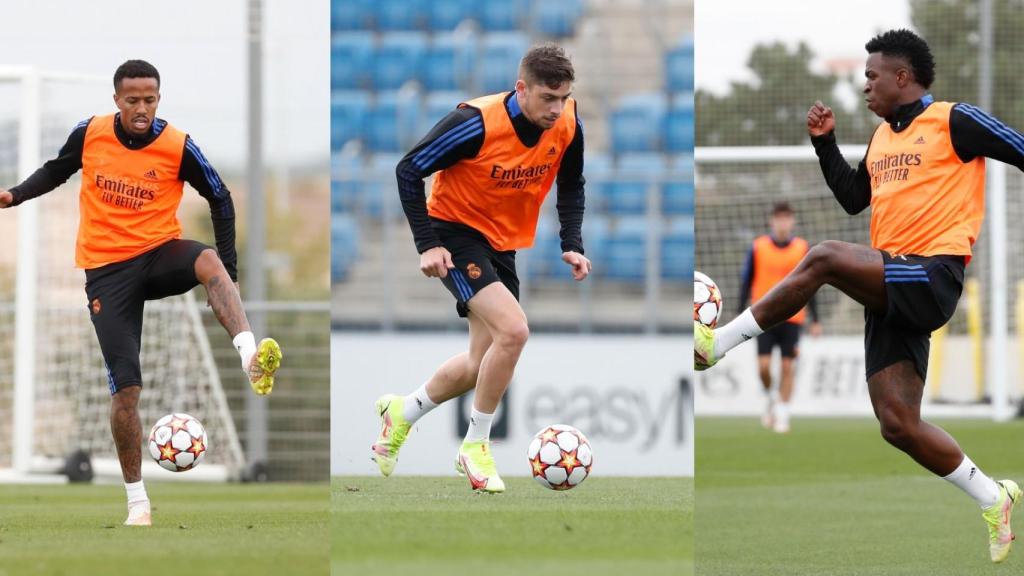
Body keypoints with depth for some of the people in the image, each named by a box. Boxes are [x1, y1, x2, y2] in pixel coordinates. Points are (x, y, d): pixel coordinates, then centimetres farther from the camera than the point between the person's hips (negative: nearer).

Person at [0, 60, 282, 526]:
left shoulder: (178, 147, -9)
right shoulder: (89, 134, -5)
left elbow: (220, 200, 3)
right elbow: (55, 171, 15)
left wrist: (228, 270, -2)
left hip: (159, 253, -1)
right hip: (107, 269, 1)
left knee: (208, 261, -38)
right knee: (125, 388, -5)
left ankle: (251, 358, -54)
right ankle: (137, 502, 8)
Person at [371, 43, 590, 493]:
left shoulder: (567, 122, -11)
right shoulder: (478, 123, -26)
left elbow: (571, 186, 8)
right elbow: (409, 171, -17)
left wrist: (571, 245, -4)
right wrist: (427, 244, -21)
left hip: (502, 245, 7)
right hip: (455, 233, -7)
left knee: (484, 365, 11)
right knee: (513, 330, -25)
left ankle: (401, 412, 37)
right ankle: (475, 447, -9)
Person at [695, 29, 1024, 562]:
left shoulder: (955, 122, -4)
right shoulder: (882, 136, 20)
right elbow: (854, 198, 28)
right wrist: (824, 142, 18)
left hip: (932, 278, -9)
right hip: (891, 291, 9)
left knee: (824, 258, -30)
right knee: (898, 425, 2)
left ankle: (719, 341, -24)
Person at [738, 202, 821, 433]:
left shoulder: (802, 248, 4)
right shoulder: (758, 248, 1)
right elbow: (746, 283, 6)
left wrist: (815, 320, 7)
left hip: (792, 317, 0)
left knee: (788, 367, -3)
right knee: (763, 366, -8)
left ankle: (782, 414, 5)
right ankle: (770, 396, 21)